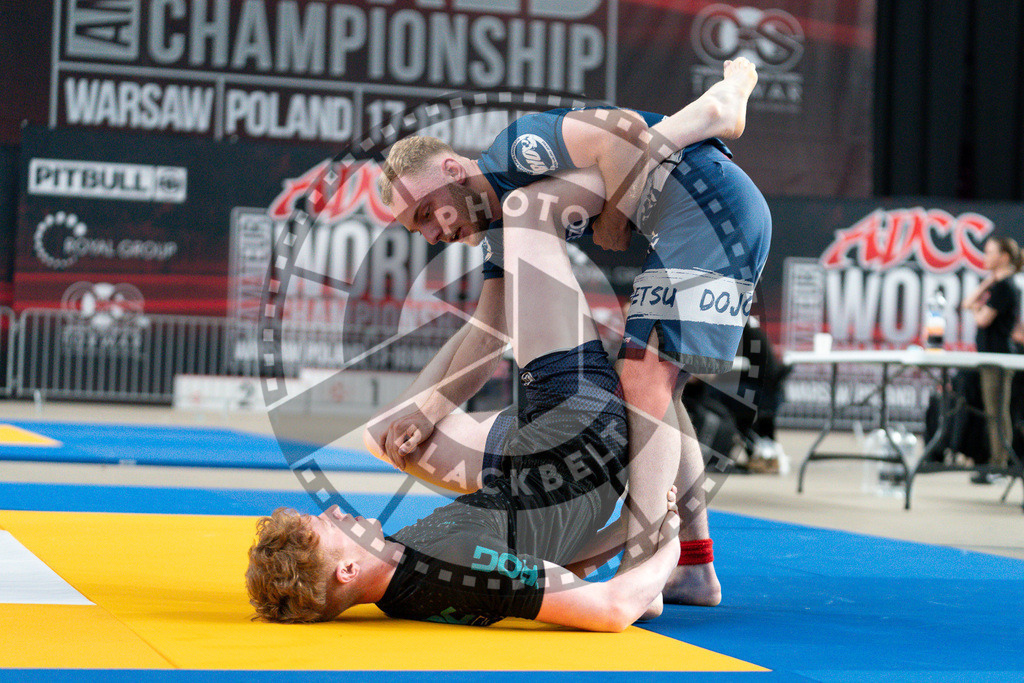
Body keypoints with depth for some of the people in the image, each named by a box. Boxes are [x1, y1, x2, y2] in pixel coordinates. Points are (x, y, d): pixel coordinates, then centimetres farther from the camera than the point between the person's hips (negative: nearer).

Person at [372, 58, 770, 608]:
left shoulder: (516, 149, -11)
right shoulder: (502, 230, 17)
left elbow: (626, 132, -20)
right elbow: (486, 334, 15)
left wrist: (613, 221, -8)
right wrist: (423, 410, 6)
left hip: (711, 208, -11)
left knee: (645, 379, -15)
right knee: (657, 383, 16)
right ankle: (694, 569, 20)